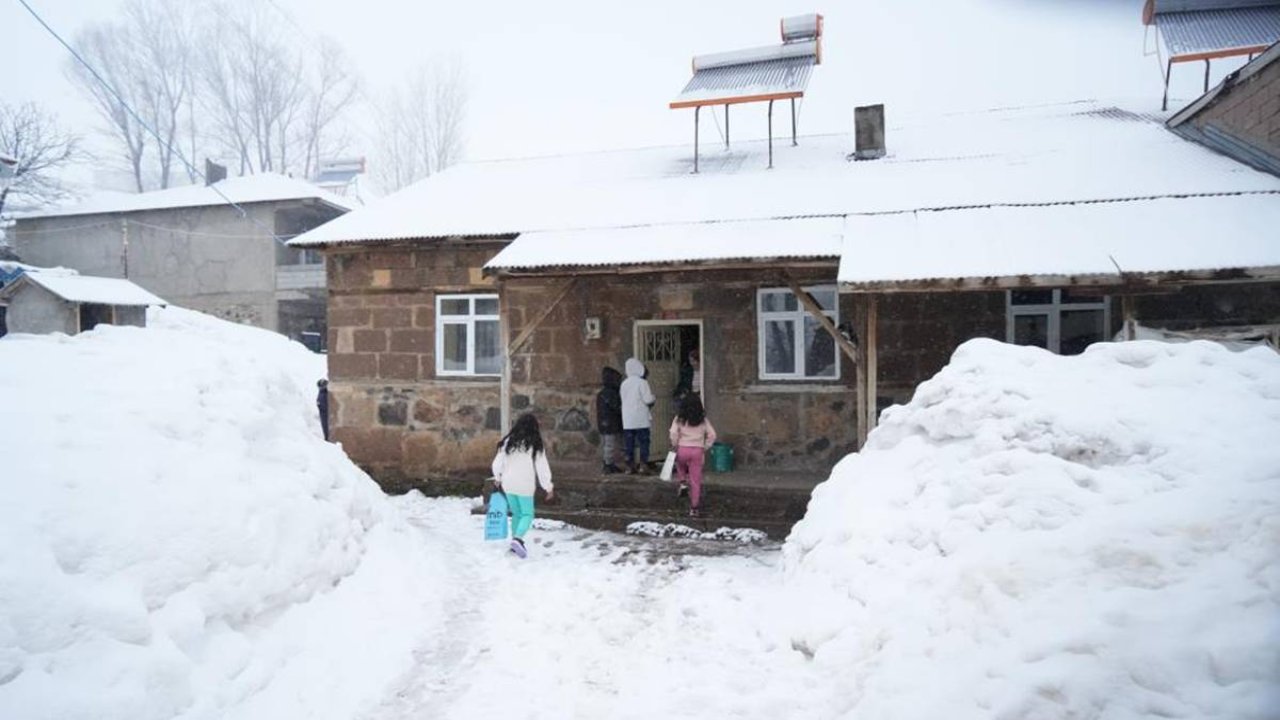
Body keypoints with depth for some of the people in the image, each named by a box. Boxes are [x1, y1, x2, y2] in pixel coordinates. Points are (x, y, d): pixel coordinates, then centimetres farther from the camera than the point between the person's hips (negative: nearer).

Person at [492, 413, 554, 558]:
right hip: (525, 486, -4)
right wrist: (549, 487, 0)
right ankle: (517, 538, -18)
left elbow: (497, 462, 8)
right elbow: (542, 467, -8)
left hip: (508, 485, 4)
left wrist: (497, 478, 26)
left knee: (516, 513, 18)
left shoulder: (508, 442, 2)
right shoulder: (535, 445, -9)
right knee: (527, 515, 5)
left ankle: (515, 542, 20)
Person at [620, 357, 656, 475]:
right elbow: (648, 399, -14)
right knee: (643, 442, 3)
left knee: (629, 444, 8)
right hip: (641, 419, -4)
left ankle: (630, 466, 10)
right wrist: (654, 399, 9)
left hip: (627, 420, 4)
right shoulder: (642, 382, -9)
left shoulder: (624, 384, 7)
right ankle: (643, 465, -1)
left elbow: (623, 399, 12)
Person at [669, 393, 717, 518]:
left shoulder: (680, 418, -2)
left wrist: (675, 446, 0)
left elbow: (673, 433, -13)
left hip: (683, 449, -1)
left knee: (680, 464, 35)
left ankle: (683, 483, 13)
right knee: (696, 480, 6)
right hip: (697, 451, 1)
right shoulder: (703, 419, 4)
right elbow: (712, 435, 1)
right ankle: (694, 508, 8)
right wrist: (705, 447, 10)